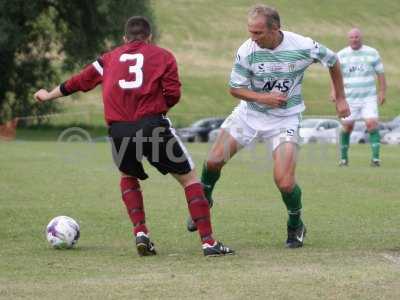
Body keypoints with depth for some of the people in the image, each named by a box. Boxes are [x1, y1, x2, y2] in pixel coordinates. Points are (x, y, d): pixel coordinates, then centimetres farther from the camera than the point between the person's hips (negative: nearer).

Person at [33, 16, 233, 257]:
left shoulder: (110, 58, 23)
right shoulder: (163, 56, 14)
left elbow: (80, 81, 34)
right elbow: (173, 94, 2)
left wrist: (48, 96, 50)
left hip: (119, 131, 3)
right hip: (153, 125, -3)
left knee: (128, 177, 30)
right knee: (189, 178, 9)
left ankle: (141, 232, 12)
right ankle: (209, 242, -2)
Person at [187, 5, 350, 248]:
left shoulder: (303, 46, -19)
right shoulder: (247, 51, -18)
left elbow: (333, 61, 1)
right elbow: (235, 88, -6)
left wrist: (340, 99, 8)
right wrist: (263, 97, -23)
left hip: (285, 119, -2)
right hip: (250, 114, 2)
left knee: (285, 182, -15)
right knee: (214, 161, -4)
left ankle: (296, 226, 14)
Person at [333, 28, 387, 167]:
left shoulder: (372, 53, 5)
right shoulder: (341, 55, 5)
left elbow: (380, 73, 9)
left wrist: (382, 91, 3)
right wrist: (334, 90, -14)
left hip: (368, 98, -1)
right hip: (349, 98, 1)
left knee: (372, 124, -16)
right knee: (347, 127, 2)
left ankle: (375, 157, -14)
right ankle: (344, 158, 18)